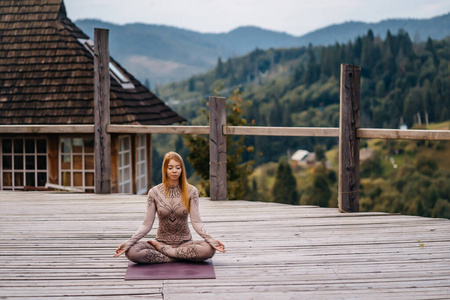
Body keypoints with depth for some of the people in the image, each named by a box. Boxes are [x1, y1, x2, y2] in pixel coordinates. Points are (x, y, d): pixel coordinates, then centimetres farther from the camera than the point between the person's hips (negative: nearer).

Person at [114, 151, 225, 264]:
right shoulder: (154, 192, -2)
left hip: (185, 242, 1)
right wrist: (127, 243, -16)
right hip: (162, 240, 0)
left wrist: (211, 240, -24)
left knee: (208, 249, -33)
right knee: (131, 252, -29)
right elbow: (147, 225, -3)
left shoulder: (191, 191, -3)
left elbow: (196, 222, -8)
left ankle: (162, 249, -16)